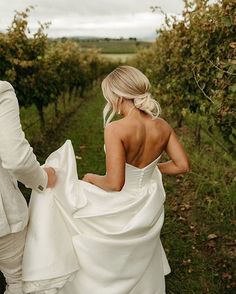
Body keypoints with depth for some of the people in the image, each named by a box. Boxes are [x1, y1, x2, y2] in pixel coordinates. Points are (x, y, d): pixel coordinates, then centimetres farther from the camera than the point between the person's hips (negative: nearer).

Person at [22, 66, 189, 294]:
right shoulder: (163, 126, -9)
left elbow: (114, 183, -30)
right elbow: (182, 165, -1)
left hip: (121, 208, -6)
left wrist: (92, 178, -9)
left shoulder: (116, 129, -29)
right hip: (149, 205, 6)